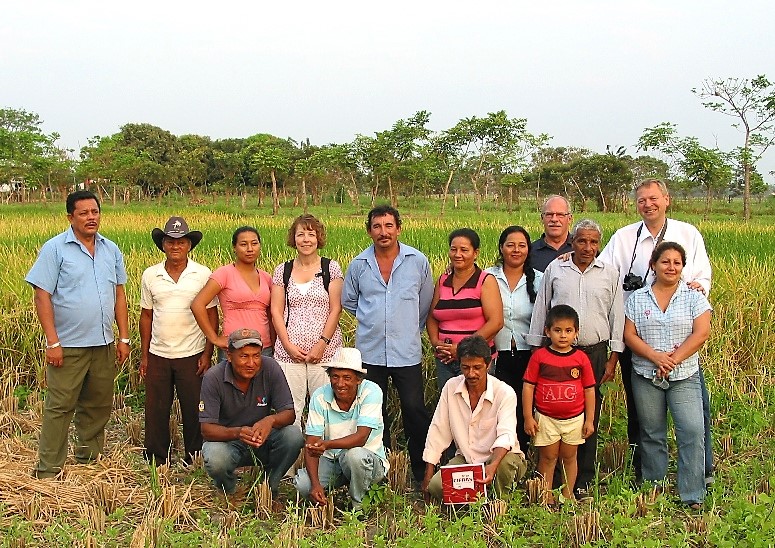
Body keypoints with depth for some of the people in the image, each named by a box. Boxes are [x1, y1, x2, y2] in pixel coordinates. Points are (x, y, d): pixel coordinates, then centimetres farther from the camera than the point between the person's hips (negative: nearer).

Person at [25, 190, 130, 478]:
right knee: (60, 408, -1)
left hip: (103, 344, 5)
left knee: (98, 406, 14)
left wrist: (124, 338, 8)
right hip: (68, 345, -5)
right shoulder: (55, 249, -6)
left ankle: (89, 460, 29)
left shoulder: (111, 249, 9)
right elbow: (42, 297, -10)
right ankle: (48, 470, 8)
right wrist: (52, 342, -15)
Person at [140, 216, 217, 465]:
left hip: (192, 355, -2)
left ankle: (194, 458, 21)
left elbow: (211, 315, 0)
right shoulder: (150, 275, 5)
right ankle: (156, 461, 22)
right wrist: (144, 355, 7)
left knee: (194, 410, 5)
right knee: (156, 410, 8)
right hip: (158, 355, 2)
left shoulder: (203, 274, -2)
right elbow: (146, 316, 9)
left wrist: (208, 354, -6)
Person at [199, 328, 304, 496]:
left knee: (293, 435, -27)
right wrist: (237, 432, -42)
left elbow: (289, 414, -14)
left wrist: (271, 420, -39)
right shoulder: (213, 378, -19)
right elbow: (207, 429, -21)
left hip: (262, 438, 2)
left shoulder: (270, 368, -15)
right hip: (226, 439, -2)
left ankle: (269, 485, 0)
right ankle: (228, 491, 3)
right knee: (215, 460, -35)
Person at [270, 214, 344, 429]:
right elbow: (276, 311, 5)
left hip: (325, 352, -1)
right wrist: (288, 345, -6)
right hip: (288, 352, 2)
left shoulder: (331, 268, 3)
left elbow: (335, 309, -2)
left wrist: (322, 344, -10)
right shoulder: (282, 271, 8)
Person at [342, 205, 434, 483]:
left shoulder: (418, 261, -1)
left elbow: (426, 302, 13)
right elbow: (348, 301, 18)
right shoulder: (359, 264, 2)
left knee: (415, 410, -3)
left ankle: (423, 473, 9)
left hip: (407, 352, -2)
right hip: (370, 351, 2)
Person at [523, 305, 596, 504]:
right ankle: (546, 497, 15)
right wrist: (528, 417, -5)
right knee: (547, 457, 6)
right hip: (546, 418, -2)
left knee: (569, 457, 13)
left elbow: (589, 390, 4)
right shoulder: (539, 356, -6)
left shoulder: (581, 358, -1)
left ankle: (568, 495, 25)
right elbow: (528, 386, -3)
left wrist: (589, 420, 4)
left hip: (574, 418, 2)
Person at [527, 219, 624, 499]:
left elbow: (617, 317, 8)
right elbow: (540, 311, 9)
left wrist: (613, 358, 5)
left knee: (589, 417, 5)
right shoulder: (555, 269, 4)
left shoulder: (610, 274, 6)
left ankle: (583, 481, 16)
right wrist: (536, 350, 8)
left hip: (595, 353, 0)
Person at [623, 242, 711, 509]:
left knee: (692, 431, -12)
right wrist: (656, 357, -15)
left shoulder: (694, 297, 3)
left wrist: (674, 359, -14)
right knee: (652, 434, 9)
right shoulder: (638, 298, 6)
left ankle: (693, 496, -4)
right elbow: (629, 335, -1)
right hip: (646, 376, 1)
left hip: (684, 376, -1)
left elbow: (701, 334, -5)